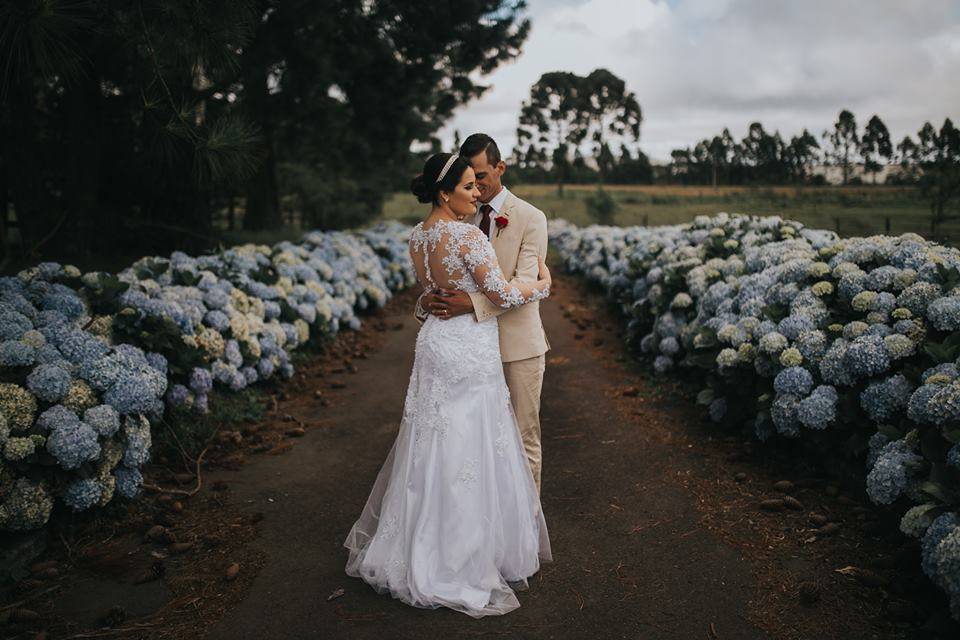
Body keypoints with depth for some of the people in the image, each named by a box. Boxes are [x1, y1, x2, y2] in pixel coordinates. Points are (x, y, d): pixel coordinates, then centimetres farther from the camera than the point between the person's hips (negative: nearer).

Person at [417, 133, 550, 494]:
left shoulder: (530, 218, -7)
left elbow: (525, 283, -18)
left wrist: (473, 303, -32)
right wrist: (428, 300, -20)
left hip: (518, 343, -4)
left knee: (524, 437, 8)